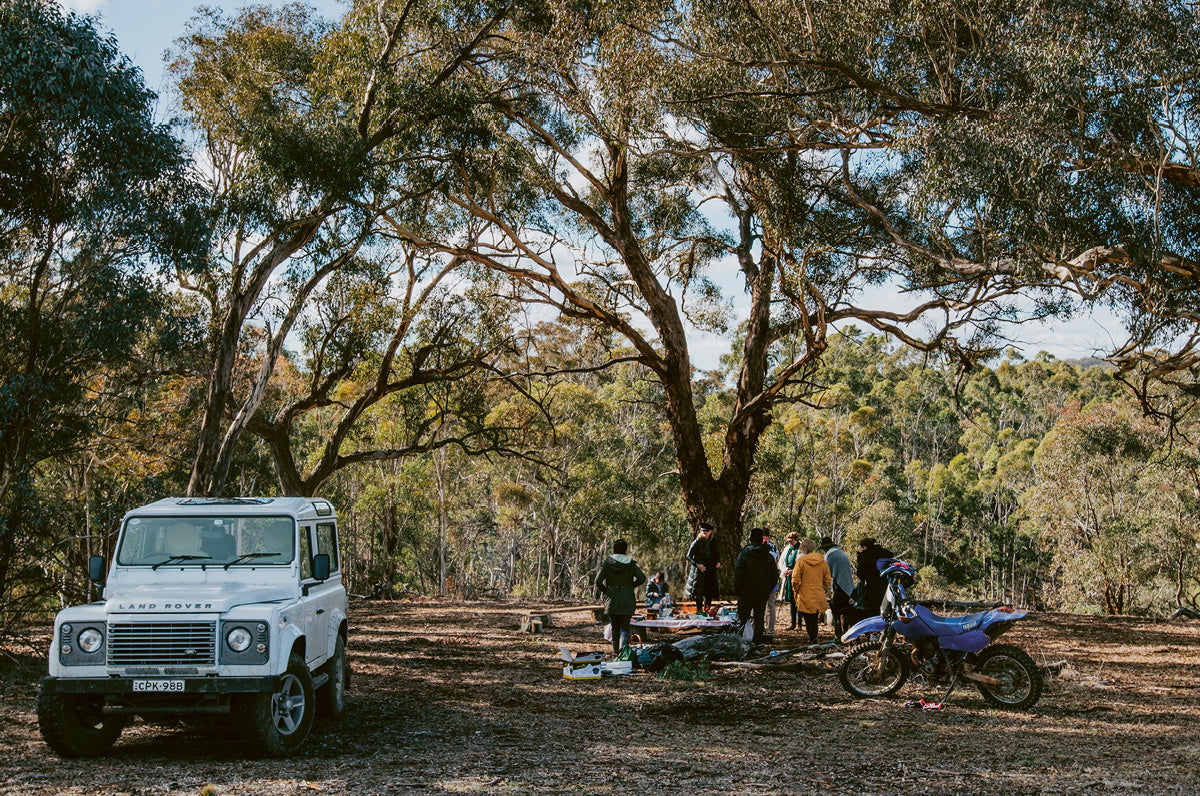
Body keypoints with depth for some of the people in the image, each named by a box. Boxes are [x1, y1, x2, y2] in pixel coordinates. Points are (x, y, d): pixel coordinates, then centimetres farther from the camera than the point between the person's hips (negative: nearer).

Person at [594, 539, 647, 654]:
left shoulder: (607, 563, -1)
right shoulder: (631, 564, 0)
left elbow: (598, 581, -10)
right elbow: (642, 578, -10)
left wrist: (605, 590, 6)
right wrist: (631, 585, 5)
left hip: (612, 600, 1)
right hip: (627, 601, -1)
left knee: (614, 627, 16)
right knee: (625, 627, 2)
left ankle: (616, 649, 20)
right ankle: (623, 646, -21)